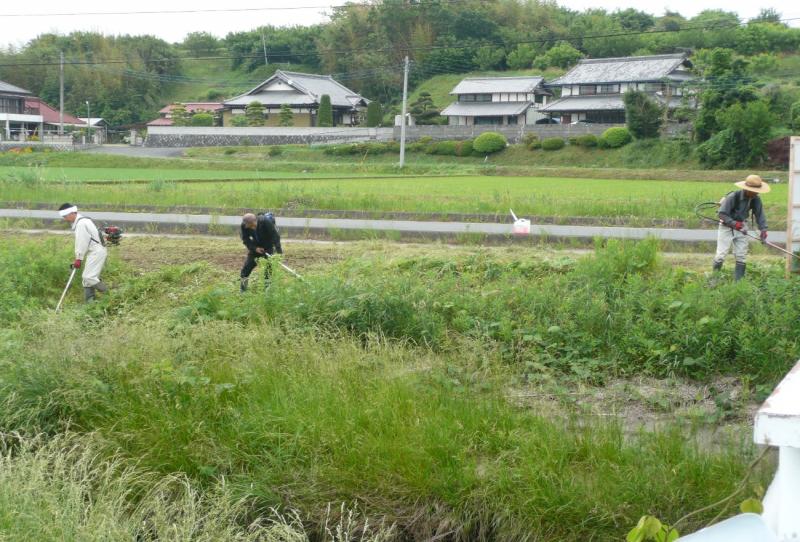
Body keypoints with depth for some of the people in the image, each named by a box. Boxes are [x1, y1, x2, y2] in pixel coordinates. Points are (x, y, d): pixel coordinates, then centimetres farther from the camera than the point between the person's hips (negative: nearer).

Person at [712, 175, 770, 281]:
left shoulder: (755, 199, -9)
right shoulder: (733, 197, -25)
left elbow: (760, 214, -4)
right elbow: (721, 213, -23)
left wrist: (763, 229, -17)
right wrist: (734, 223, -32)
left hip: (741, 226, 5)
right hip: (727, 227, -5)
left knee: (741, 255, 3)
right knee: (721, 253, -4)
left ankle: (739, 279, 10)